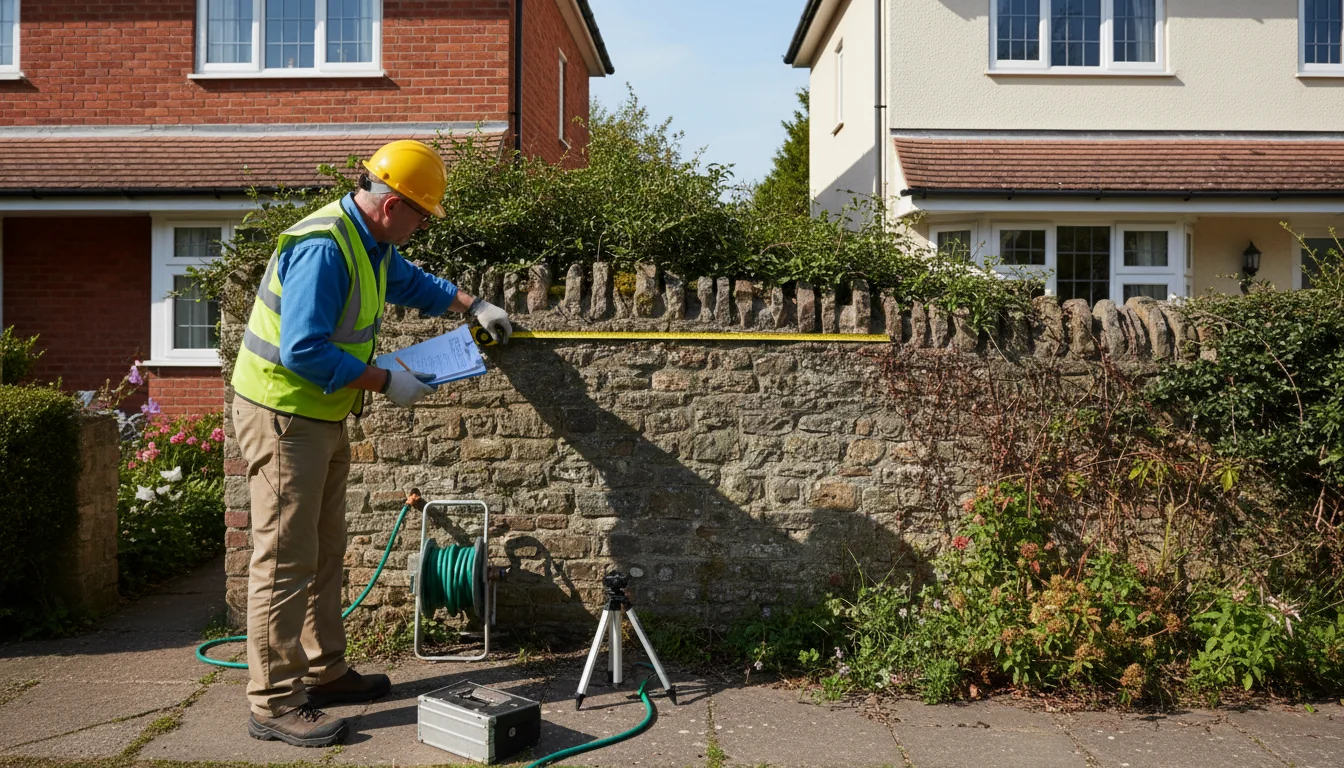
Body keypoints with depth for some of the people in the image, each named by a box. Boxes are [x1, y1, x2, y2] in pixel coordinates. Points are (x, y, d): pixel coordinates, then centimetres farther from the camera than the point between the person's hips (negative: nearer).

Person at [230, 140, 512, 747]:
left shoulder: (372, 243, 7)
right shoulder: (323, 248, -25)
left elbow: (410, 281, 30)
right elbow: (303, 351, -30)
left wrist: (473, 306, 23)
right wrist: (385, 381, -22)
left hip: (322, 416, 10)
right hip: (282, 416, -10)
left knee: (324, 553, 16)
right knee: (286, 560, -6)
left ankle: (324, 673, 28)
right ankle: (273, 703, 2)